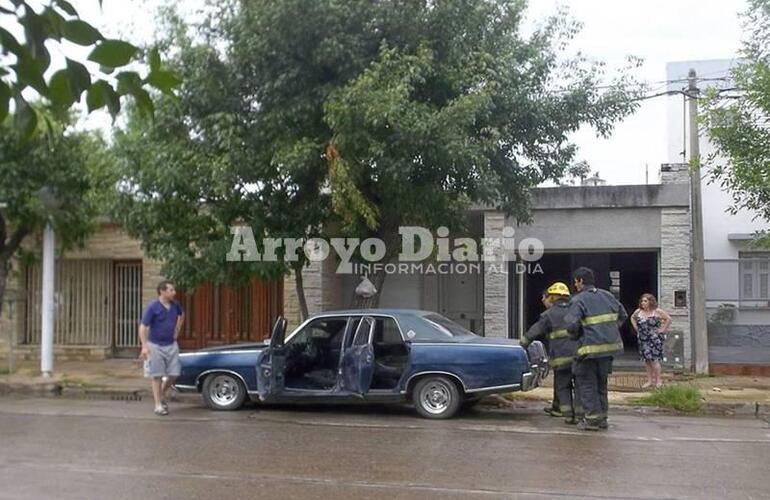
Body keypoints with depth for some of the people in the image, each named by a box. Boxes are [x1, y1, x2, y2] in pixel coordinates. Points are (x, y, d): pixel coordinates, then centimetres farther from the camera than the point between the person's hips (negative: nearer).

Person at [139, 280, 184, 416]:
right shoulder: (152, 307, -15)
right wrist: (144, 346, -25)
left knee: (174, 374, 6)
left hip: (171, 345, 5)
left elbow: (181, 315, 25)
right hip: (155, 346, -5)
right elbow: (143, 327, -17)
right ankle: (158, 405, 10)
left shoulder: (175, 305, 1)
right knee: (157, 376, 2)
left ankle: (161, 394, 31)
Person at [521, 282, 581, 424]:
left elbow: (535, 332, 5)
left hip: (562, 357, -4)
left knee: (562, 387, 7)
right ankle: (581, 413, 9)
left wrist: (522, 343, 17)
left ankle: (569, 415, 2)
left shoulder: (549, 314, 1)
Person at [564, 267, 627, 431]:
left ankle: (592, 419, 1)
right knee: (601, 382, 18)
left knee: (586, 383, 4)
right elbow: (623, 315, 19)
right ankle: (602, 418, 23)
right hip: (610, 345, 7)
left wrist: (575, 336, 0)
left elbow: (571, 324, -20)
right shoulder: (607, 296, 11)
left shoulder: (578, 300, -11)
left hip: (590, 348, -7)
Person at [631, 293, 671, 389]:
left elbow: (668, 319, -4)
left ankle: (658, 381, 2)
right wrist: (636, 328, 14)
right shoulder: (638, 311, 8)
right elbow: (632, 318, 26)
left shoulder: (657, 311, -6)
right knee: (646, 360, 5)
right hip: (643, 339, 5)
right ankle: (650, 381, 12)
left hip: (654, 339, -5)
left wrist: (662, 329, -8)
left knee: (653, 359, -9)